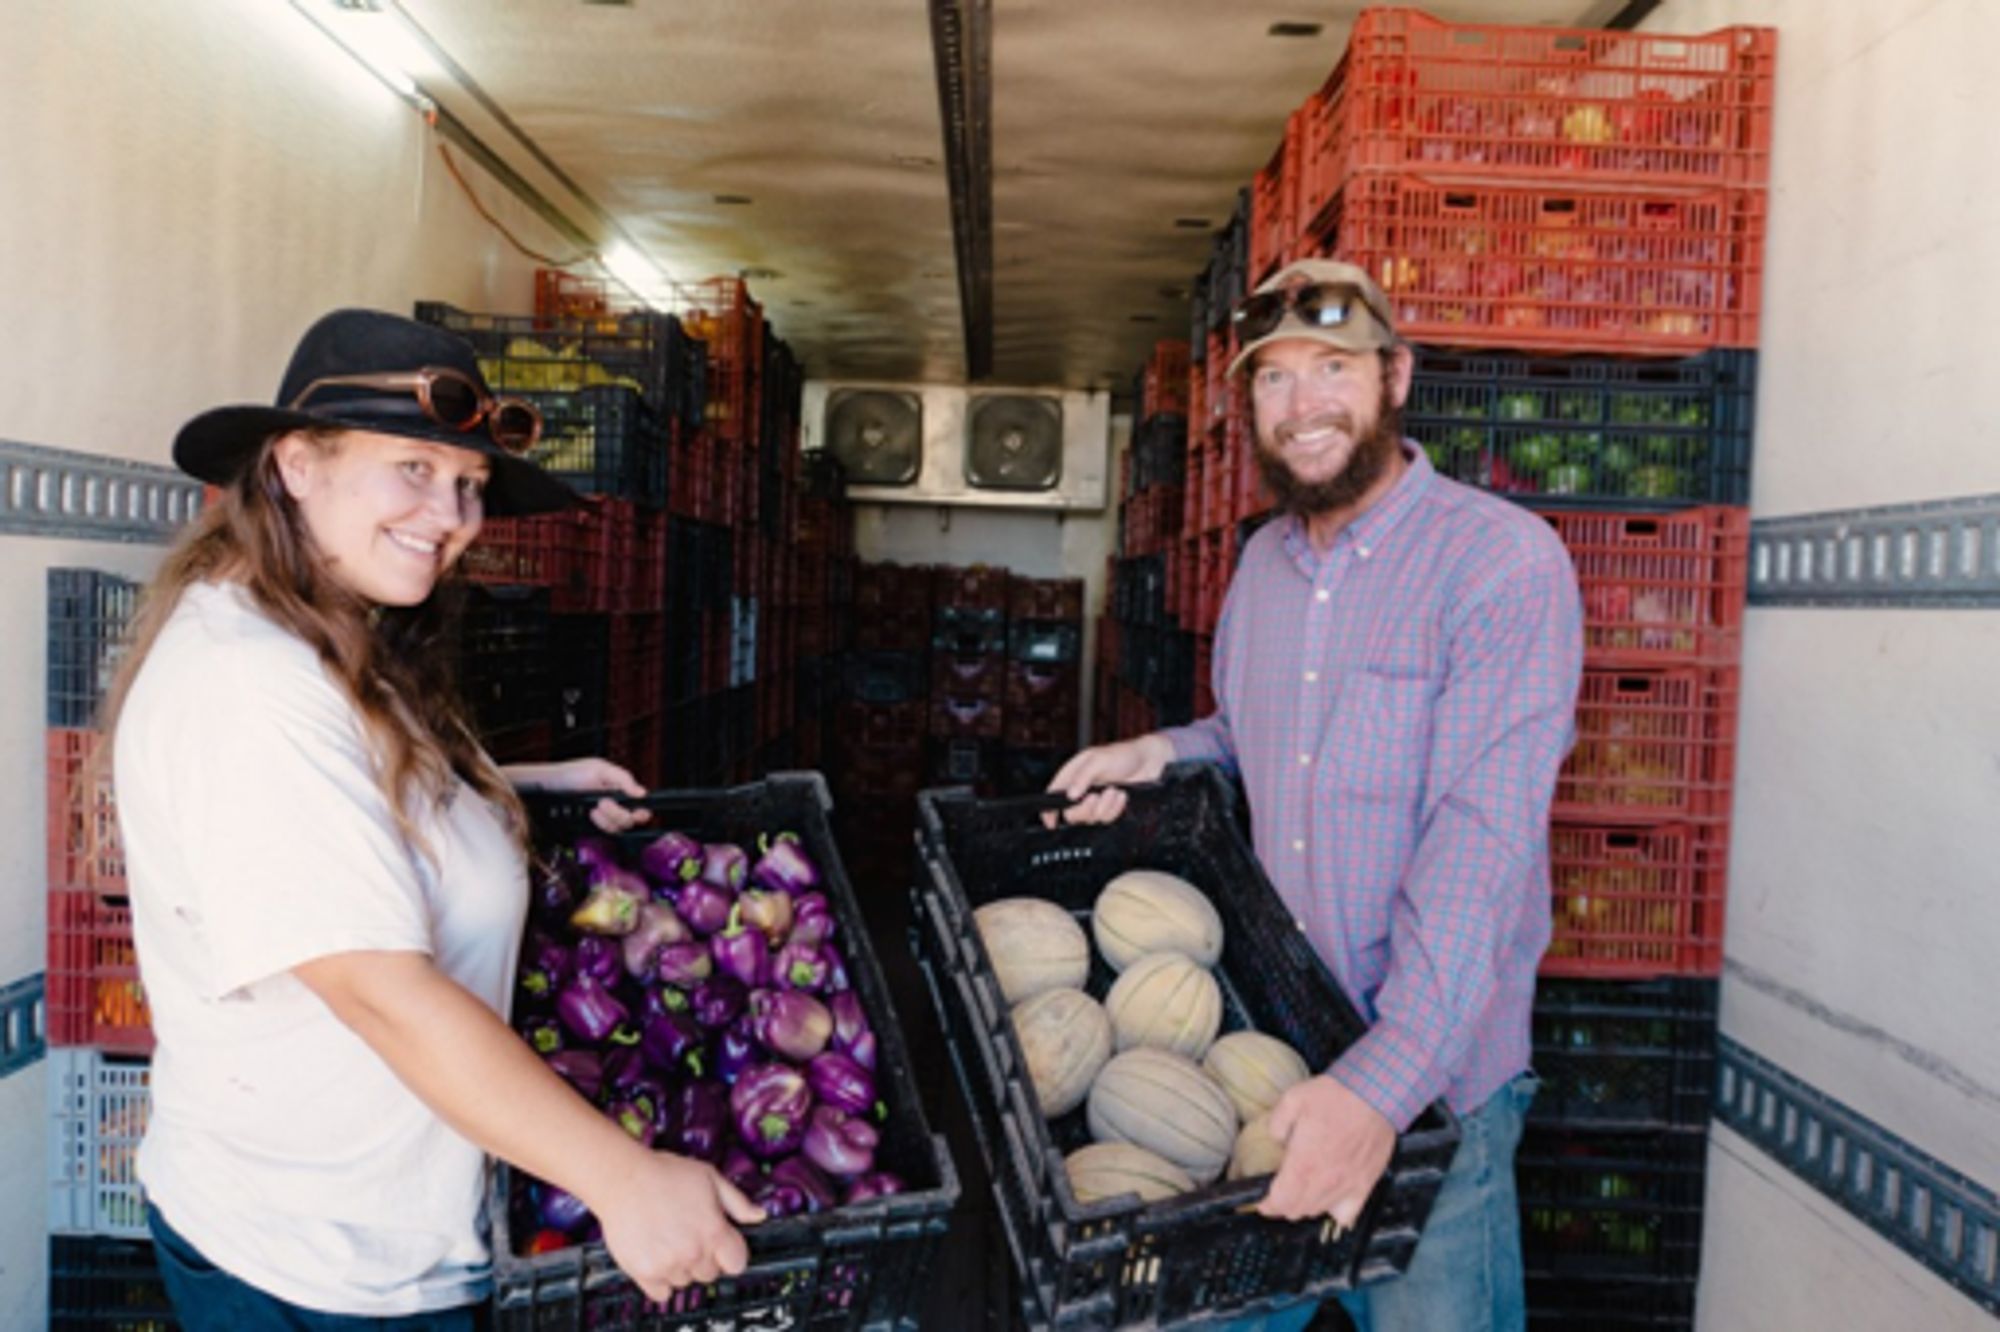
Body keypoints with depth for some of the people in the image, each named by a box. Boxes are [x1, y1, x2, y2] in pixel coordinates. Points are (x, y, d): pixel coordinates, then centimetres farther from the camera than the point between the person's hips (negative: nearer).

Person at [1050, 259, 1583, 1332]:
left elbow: (1481, 842, -26)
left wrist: (1384, 1081, -33)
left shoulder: (1505, 561, -18)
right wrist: (1161, 753, 1)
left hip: (1432, 1070, -6)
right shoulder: (1262, 560, 5)